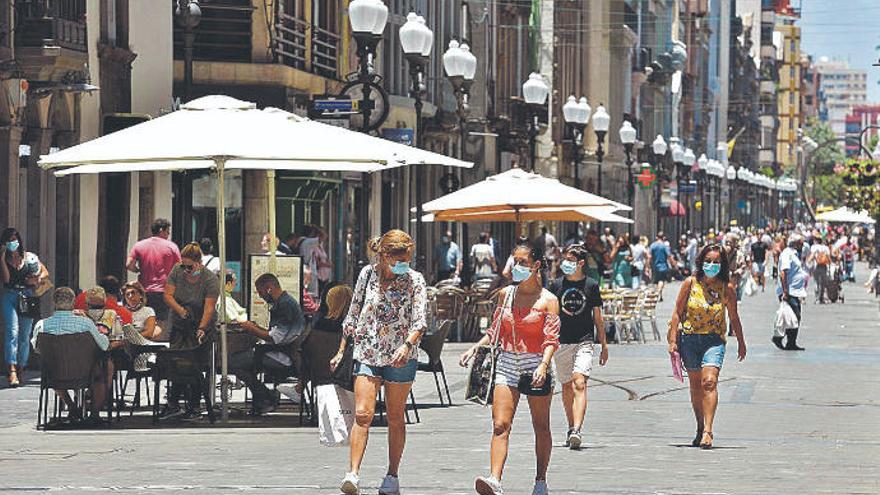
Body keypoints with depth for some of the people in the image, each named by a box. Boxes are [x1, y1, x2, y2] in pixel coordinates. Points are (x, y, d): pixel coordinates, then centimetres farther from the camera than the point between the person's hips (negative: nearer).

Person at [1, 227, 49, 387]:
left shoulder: (29, 257, 11)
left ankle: (20, 370, 14)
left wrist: (37, 279, -8)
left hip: (28, 296, 2)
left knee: (25, 336, 4)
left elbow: (45, 272, 13)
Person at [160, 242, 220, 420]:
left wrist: (201, 329, -35)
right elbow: (168, 295, -6)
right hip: (179, 326, 4)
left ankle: (193, 408, 0)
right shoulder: (176, 272, -3)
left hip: (201, 327, -4)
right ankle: (173, 405, 0)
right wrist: (180, 310, -23)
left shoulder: (210, 280, -16)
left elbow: (209, 307, -23)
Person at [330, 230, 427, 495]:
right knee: (363, 413, -12)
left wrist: (407, 345, -32)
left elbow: (420, 319, -13)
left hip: (400, 357, -1)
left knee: (395, 418, 6)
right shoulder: (367, 274, 4)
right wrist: (341, 350, 12)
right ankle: (353, 474, -18)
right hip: (367, 353, 1)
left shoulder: (414, 280, -3)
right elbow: (353, 314, 13)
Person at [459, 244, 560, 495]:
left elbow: (551, 339, -10)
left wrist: (544, 365, -25)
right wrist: (475, 348, 7)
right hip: (507, 362, 3)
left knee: (541, 426, 8)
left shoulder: (548, 300, -4)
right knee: (500, 425, -11)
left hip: (535, 364, -3)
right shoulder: (506, 294, 9)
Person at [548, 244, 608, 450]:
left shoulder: (591, 285, 3)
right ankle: (571, 429, 24)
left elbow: (598, 319, 10)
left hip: (584, 341, -2)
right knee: (567, 386, 10)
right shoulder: (557, 285, 5)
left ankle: (576, 430, -28)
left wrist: (604, 346, 11)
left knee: (579, 383, -17)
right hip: (562, 341, 2)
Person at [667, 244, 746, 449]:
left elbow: (734, 318, 10)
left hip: (714, 340, -2)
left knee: (709, 382, -18)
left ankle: (708, 431, -23)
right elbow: (678, 312, 2)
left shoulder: (727, 288, -3)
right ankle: (700, 427, 29)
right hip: (689, 338, 2)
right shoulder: (690, 283, -3)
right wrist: (672, 340, -1)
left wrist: (741, 343, 18)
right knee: (695, 385, 12)